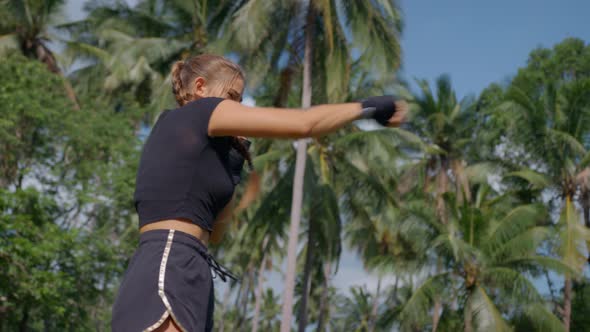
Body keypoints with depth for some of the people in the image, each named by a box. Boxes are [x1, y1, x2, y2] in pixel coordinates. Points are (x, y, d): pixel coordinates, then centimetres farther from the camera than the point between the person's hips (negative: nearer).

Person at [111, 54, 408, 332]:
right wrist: (367, 107, 9)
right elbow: (303, 123, -3)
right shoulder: (195, 114, 3)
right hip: (167, 281, -10)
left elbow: (212, 233, 32)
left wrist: (231, 173, 23)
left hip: (184, 282, 10)